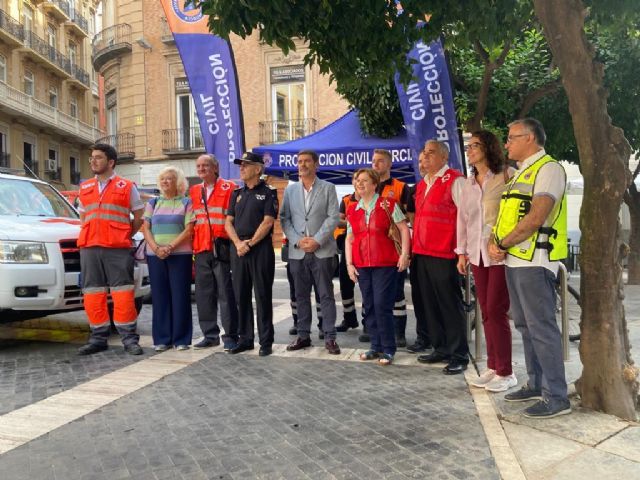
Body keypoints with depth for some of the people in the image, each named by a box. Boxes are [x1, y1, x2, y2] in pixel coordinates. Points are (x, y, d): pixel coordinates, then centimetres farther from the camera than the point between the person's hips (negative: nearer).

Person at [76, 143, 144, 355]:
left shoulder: (127, 187, 5)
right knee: (93, 294, 5)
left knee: (122, 293, -5)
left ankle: (129, 338, 1)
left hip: (118, 249, -4)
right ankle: (98, 338, 14)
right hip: (89, 248, 4)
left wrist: (125, 236, 8)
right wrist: (89, 238, 12)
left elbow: (139, 217, 9)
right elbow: (83, 217, 25)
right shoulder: (85, 188, 17)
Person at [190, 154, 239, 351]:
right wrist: (192, 244, 14)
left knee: (225, 294, -1)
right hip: (201, 249, 6)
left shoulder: (229, 188, -3)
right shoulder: (194, 191, 15)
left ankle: (230, 336, 8)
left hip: (222, 249, -6)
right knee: (203, 294, 10)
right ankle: (210, 335, 21)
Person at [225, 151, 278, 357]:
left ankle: (266, 342, 7)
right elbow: (229, 222, 11)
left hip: (261, 249, -6)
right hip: (238, 249, 6)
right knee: (241, 295, 9)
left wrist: (250, 243, -13)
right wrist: (238, 243, -6)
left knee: (262, 296, -1)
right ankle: (245, 339, 20)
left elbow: (268, 222, -10)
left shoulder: (268, 192, -1)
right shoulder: (237, 193, 16)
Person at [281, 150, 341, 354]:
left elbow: (333, 218, -4)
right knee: (301, 295, 9)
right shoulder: (290, 190, 12)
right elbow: (285, 219, 7)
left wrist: (317, 241, -13)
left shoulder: (328, 188, 4)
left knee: (326, 295, 0)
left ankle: (330, 337, 6)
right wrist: (297, 240, -7)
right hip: (297, 251, 3)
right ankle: (303, 335, 18)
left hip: (322, 251, -3)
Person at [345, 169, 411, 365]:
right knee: (369, 306, 8)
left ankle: (388, 349, 6)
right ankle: (376, 346, 20)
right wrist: (349, 264, 5)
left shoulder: (388, 204, -2)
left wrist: (404, 254, -12)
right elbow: (349, 239, 13)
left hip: (386, 264, -5)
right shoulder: (352, 210, 11)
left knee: (382, 305, -7)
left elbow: (404, 229, -3)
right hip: (362, 265, 5)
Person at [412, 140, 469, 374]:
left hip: (444, 254, -8)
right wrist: (414, 245, 17)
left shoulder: (455, 181, -7)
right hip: (421, 253, 8)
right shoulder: (421, 184, 18)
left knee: (450, 304, -2)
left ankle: (459, 355, 8)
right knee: (430, 303, 13)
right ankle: (441, 349, 26)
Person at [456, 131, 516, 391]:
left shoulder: (507, 175, -4)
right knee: (486, 312, 9)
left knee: (496, 311, -5)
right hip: (477, 253, 6)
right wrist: (462, 252, 15)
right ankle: (493, 367, 20)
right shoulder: (469, 182, 15)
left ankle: (505, 372, 7)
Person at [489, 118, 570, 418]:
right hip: (514, 259, 9)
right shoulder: (520, 173, 21)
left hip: (534, 261, -9)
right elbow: (506, 216, 18)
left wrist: (503, 244, -12)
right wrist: (495, 242, -1)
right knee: (525, 326, 15)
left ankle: (556, 397, 3)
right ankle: (536, 385, 27)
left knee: (541, 327, -6)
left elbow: (535, 219, -20)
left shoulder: (548, 168, -9)